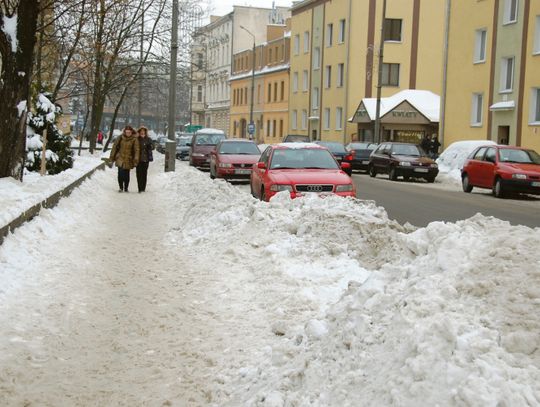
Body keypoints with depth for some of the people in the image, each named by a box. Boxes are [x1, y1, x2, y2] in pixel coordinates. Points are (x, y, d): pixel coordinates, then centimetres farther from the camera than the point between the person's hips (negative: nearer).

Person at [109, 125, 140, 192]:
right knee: (120, 174, -9)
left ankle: (126, 188, 19)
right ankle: (121, 187, 7)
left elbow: (136, 150, -9)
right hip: (120, 158, 1)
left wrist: (136, 160, -18)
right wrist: (112, 156, 7)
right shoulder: (121, 137, 1)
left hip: (128, 160, -1)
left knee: (126, 175, 3)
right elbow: (115, 146, 7)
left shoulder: (134, 139, -6)